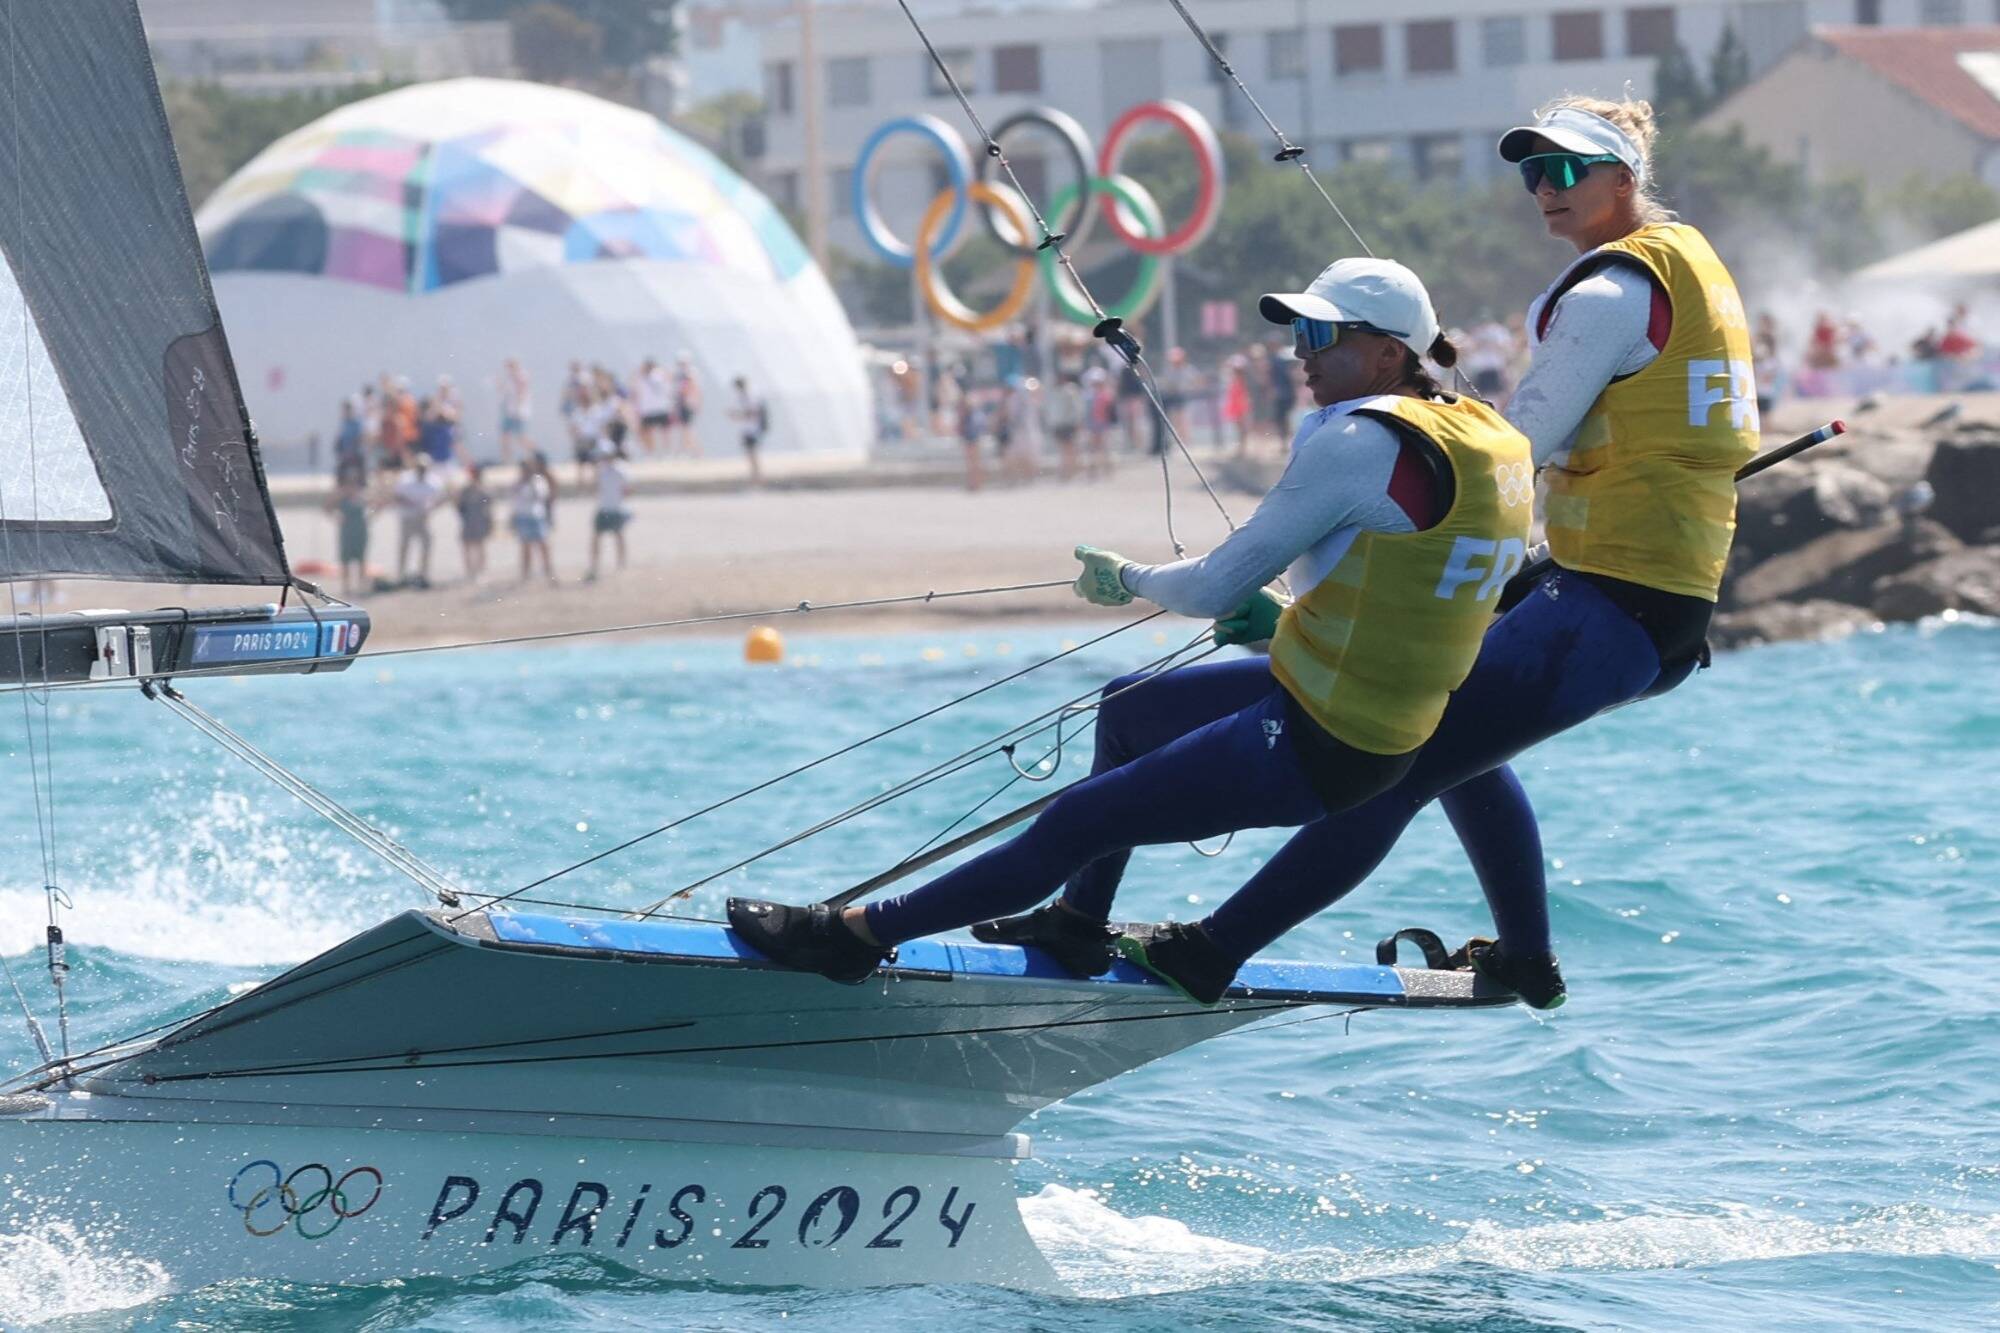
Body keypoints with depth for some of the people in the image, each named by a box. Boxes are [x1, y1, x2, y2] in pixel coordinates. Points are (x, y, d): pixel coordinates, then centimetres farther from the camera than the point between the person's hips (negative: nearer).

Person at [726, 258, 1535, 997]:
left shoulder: (1358, 442, -22)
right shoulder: (1486, 435, 6)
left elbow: (1218, 588, -17)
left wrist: (1127, 581, 3)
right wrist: (1285, 622, 17)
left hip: (1313, 749, -10)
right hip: (1395, 731, 10)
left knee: (1075, 825, -7)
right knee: (1126, 707, 29)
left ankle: (860, 934, -4)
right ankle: (1080, 925, 38)